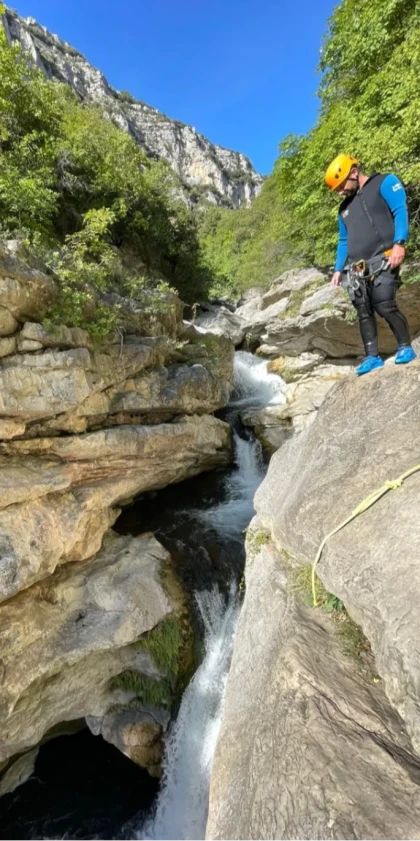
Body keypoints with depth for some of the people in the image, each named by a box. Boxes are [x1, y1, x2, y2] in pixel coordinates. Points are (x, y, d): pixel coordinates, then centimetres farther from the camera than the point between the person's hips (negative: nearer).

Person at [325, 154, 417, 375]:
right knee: (364, 313, 0)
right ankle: (372, 357, 4)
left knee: (385, 306, -17)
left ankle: (406, 347, -1)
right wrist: (338, 269, 18)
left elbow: (400, 211, -5)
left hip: (382, 261, -6)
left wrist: (399, 243, -20)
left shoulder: (384, 183, 8)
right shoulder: (344, 208, 27)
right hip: (356, 269, 7)